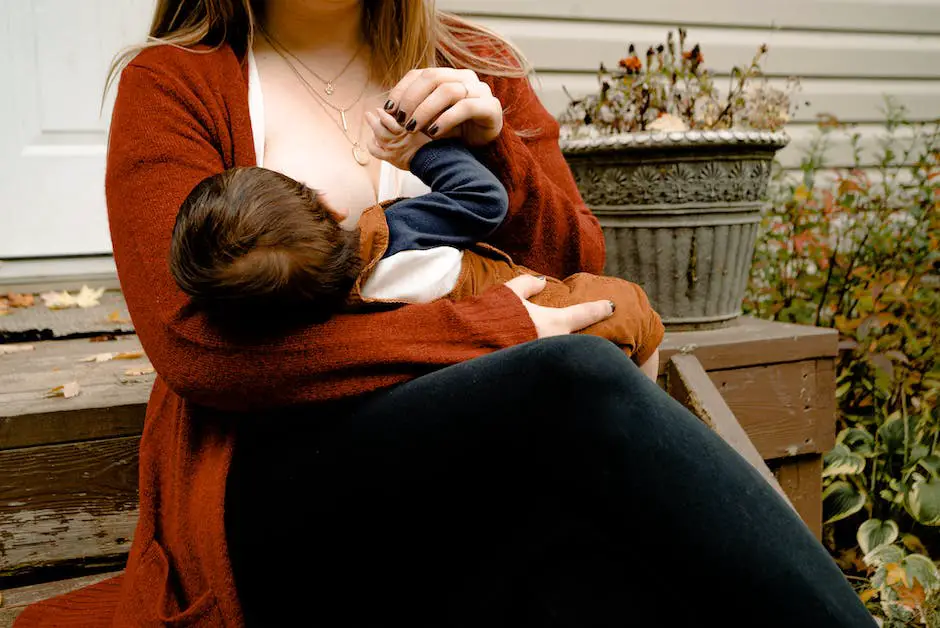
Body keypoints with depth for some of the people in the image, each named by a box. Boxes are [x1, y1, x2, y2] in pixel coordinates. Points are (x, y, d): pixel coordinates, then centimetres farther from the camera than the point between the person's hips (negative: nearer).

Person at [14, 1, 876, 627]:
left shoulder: (479, 70, 17)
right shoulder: (174, 84, 6)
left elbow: (581, 279, 16)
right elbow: (195, 341, -10)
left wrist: (493, 145, -3)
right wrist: (488, 334, -14)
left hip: (485, 469, 4)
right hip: (277, 490, -3)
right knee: (581, 381, -32)